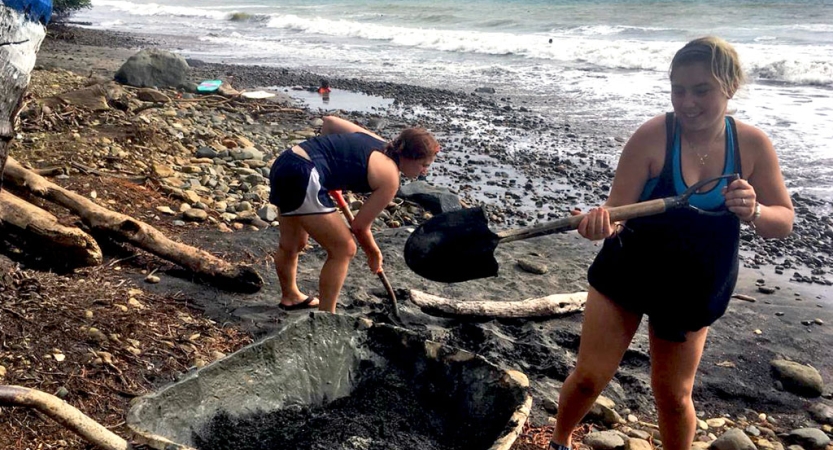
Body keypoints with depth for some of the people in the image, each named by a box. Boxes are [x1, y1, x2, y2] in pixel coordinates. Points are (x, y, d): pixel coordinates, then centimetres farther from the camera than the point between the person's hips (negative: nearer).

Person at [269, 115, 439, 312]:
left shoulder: (375, 141, 13)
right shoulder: (390, 178, -7)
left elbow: (329, 121, 20)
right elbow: (360, 226, -2)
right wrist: (374, 254, 15)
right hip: (303, 176, -10)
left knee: (293, 245, 29)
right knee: (344, 249, 0)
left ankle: (290, 296, 50)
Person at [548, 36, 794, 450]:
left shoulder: (752, 144, -10)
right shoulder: (653, 136, -20)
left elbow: (784, 221, -5)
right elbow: (617, 209, -20)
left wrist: (753, 213, -28)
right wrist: (601, 221, -44)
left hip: (693, 289, 2)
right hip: (626, 276, -2)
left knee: (674, 394, 13)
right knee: (589, 378, 4)